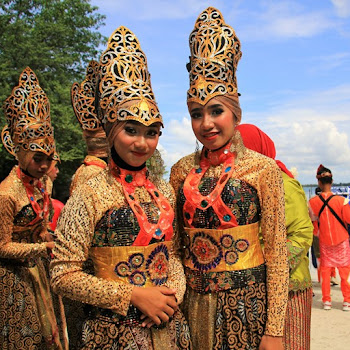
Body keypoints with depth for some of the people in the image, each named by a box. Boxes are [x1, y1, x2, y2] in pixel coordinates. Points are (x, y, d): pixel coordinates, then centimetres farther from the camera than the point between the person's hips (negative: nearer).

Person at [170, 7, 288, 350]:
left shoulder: (262, 168, -9)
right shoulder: (182, 170, 1)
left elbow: (277, 250, -8)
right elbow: (175, 241, 10)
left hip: (245, 302, -3)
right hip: (193, 301, 3)